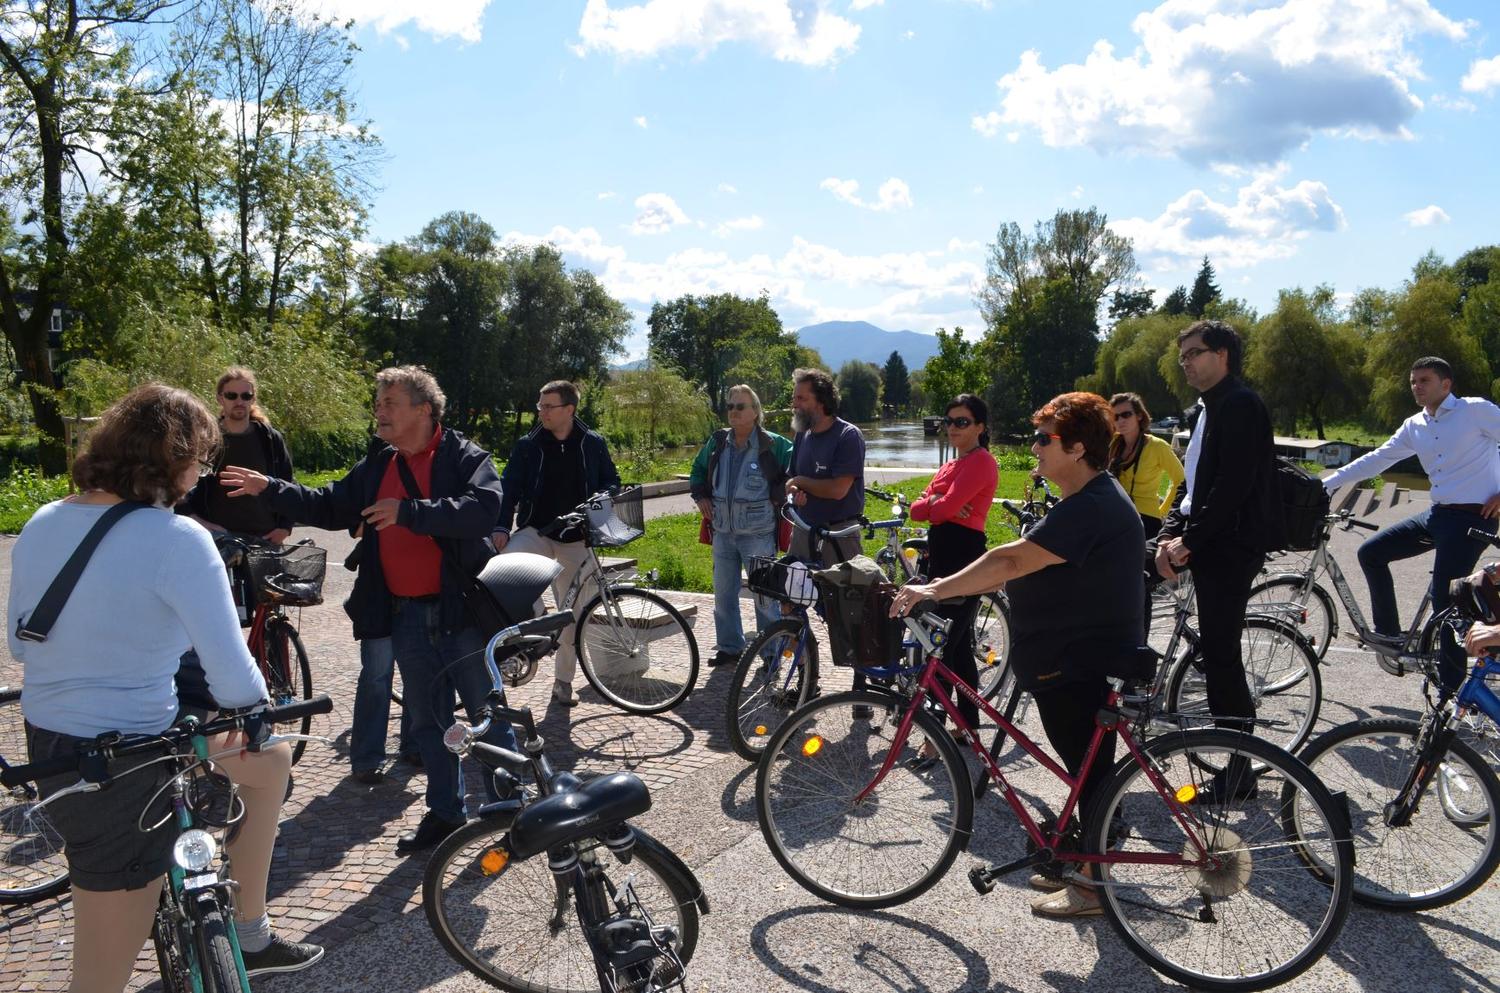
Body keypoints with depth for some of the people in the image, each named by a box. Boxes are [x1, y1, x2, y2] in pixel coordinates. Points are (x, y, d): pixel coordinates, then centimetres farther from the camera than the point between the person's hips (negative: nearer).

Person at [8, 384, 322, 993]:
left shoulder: (42, 524, 2)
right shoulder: (176, 538, -21)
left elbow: (19, 644, 14)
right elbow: (234, 677, -20)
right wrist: (254, 711, 1)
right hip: (120, 769, -9)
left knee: (271, 761, 24)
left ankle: (251, 936, 35)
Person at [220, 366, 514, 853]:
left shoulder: (467, 458, -8)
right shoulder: (375, 468, 13)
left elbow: (483, 509, -25)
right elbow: (329, 507, 20)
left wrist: (409, 511, -27)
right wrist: (269, 489, 9)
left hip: (462, 612, -6)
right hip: (406, 616, 7)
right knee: (428, 720, 15)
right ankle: (445, 812, 28)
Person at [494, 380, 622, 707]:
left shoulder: (593, 443, 3)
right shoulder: (528, 445, 1)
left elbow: (612, 482, 11)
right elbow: (509, 487, -1)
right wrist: (502, 527, -15)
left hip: (576, 540, 1)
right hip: (535, 532, -1)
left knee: (574, 612, 5)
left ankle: (564, 681, 20)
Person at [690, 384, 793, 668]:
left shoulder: (773, 445, -9)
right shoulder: (717, 442, 6)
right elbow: (698, 470, 23)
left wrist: (778, 496, -12)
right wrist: (700, 496, 10)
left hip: (758, 535, -5)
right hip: (723, 532, 5)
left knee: (764, 594, 0)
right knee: (723, 592, 12)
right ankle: (729, 646, 26)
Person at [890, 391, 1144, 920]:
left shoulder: (1091, 508, -24)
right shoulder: (1089, 499, 13)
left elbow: (1012, 560, -31)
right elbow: (1021, 565, 14)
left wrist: (935, 589, -30)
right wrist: (943, 589, 8)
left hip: (1081, 668, -11)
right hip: (1071, 661, 11)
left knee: (1090, 771, 1)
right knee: (1085, 768, 20)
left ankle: (1094, 886, 14)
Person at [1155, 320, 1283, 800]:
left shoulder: (1240, 405, -12)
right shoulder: (1209, 410, 18)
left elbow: (1233, 486, -21)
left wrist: (1189, 540, -18)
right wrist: (1171, 534, 2)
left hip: (1233, 546, -10)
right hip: (1211, 546, 10)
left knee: (1220, 653, -7)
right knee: (1218, 652, 12)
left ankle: (1238, 774, 2)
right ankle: (1238, 764, 21)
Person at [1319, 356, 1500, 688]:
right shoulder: (1414, 427, 11)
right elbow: (1375, 460, 14)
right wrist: (1325, 483, 8)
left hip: (1473, 517, -7)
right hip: (1436, 514, 7)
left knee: (1445, 597, -9)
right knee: (1371, 552, 4)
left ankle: (1452, 686, 4)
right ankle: (1389, 634, 16)